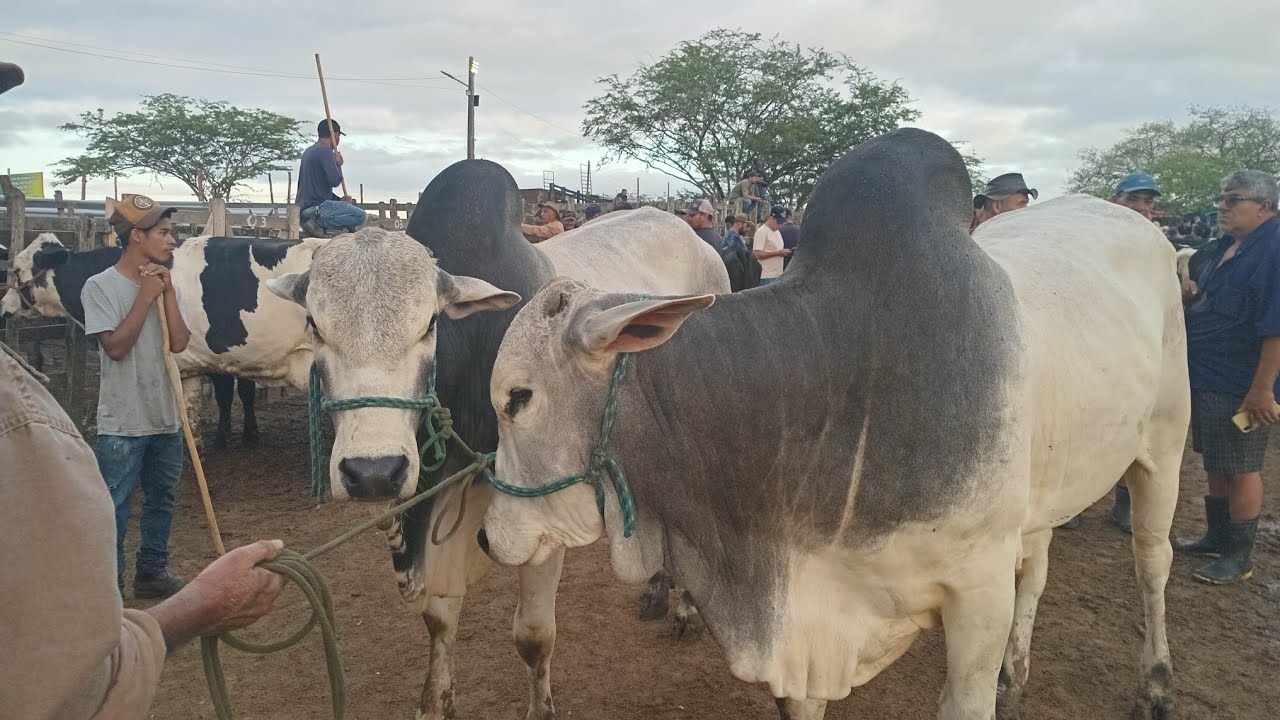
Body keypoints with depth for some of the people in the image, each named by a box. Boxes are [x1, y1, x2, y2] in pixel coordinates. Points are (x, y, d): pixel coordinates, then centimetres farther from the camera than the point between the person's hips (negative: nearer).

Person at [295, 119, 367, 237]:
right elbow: (335, 180, -20)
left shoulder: (309, 151, 20)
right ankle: (319, 223, -19)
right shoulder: (325, 151, -10)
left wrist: (339, 199, 13)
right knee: (361, 216, -15)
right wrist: (338, 164, 1)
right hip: (315, 207, -10)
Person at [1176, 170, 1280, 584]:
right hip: (1206, 378, 9)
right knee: (1215, 464, 18)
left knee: (1240, 469, 2)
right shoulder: (1226, 247, 11)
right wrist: (1191, 295, 1)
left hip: (1240, 388, -9)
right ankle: (1217, 538, 32)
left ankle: (1239, 557, 14)